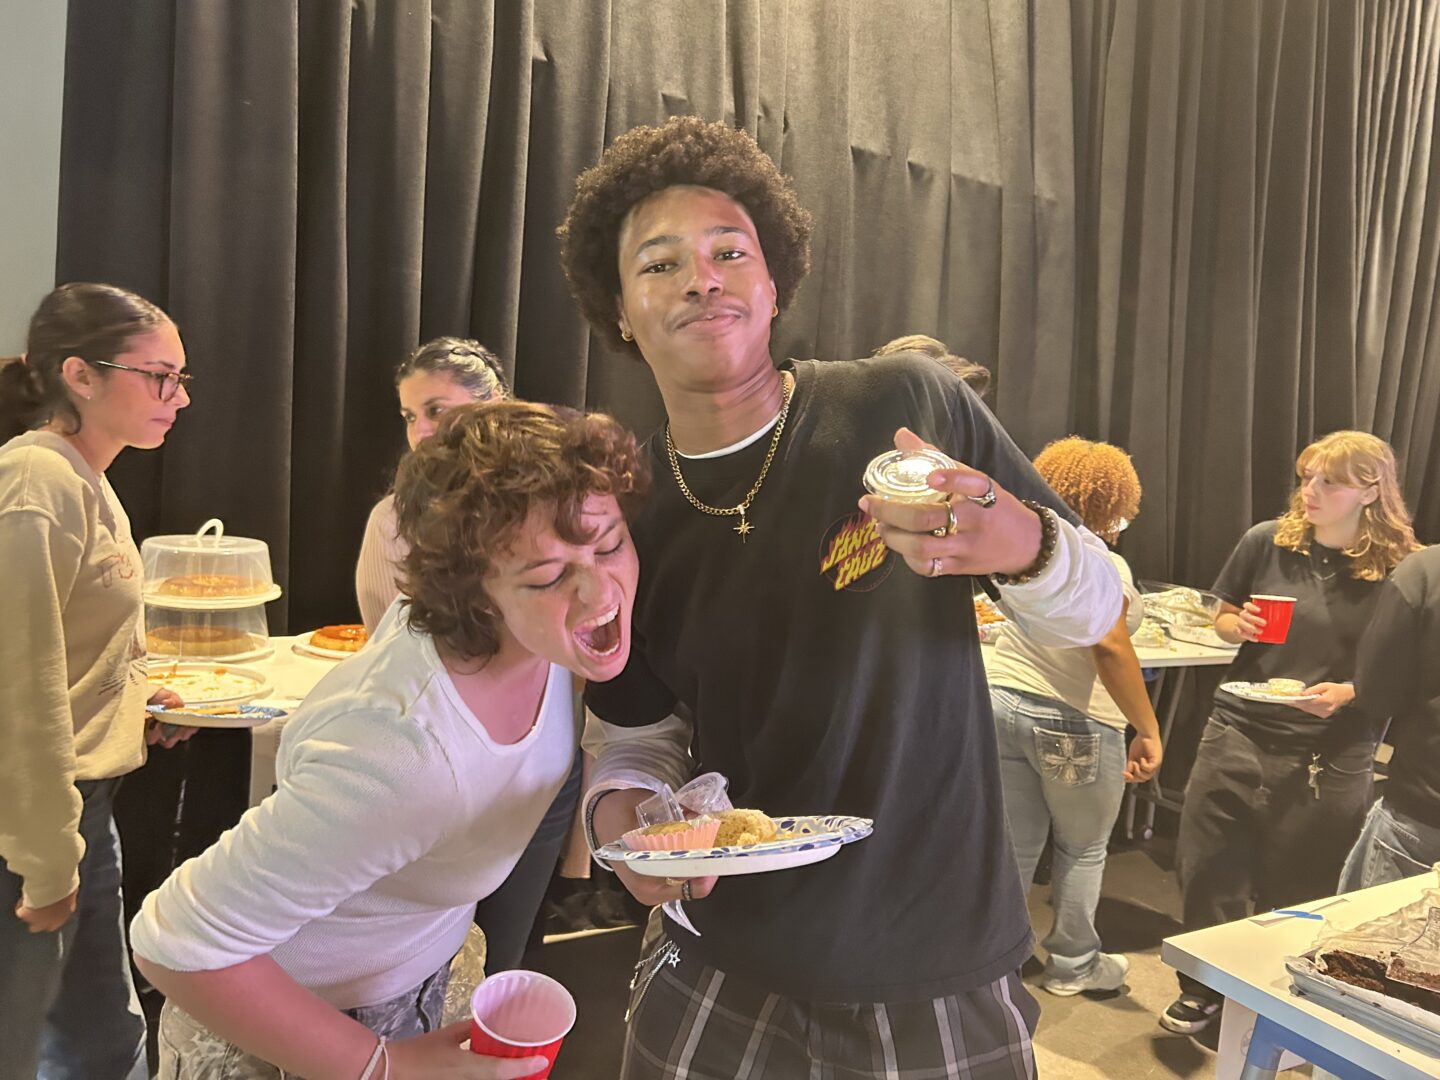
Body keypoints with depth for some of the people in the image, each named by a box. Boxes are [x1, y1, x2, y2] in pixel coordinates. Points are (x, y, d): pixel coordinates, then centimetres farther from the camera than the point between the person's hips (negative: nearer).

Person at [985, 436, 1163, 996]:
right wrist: (1148, 732, -22)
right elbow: (1111, 649, -26)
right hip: (1072, 721, -6)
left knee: (1016, 844, 15)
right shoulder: (1101, 564, -16)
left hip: (1001, 699, 6)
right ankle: (1072, 965, 30)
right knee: (1082, 848, 16)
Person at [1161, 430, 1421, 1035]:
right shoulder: (1267, 541, -1)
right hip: (1239, 732, 2)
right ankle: (1203, 992, 28)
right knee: (1207, 869, 6)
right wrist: (1237, 626, -10)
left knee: (1294, 893, 10)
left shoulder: (1399, 572, -7)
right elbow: (1223, 615, 12)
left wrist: (1348, 693, -19)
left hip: (1330, 755, -2)